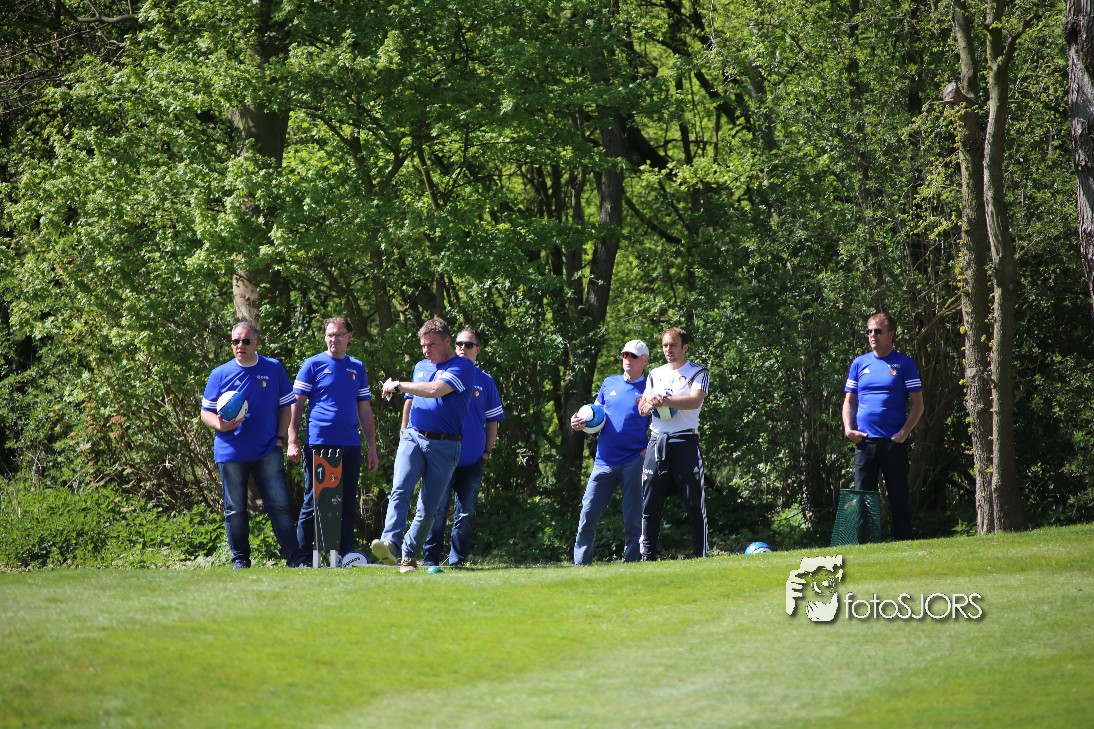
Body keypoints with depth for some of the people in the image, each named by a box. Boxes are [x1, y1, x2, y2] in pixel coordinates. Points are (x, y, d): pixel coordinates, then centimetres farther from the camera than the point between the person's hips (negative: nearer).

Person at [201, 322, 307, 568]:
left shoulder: (274, 369, 6)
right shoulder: (220, 374, 4)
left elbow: (286, 405, 12)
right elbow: (205, 412, 6)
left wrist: (280, 437, 0)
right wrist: (221, 425, -15)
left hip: (268, 451, 0)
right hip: (231, 453, 0)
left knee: (279, 505, -4)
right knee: (235, 509, 5)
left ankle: (294, 557, -1)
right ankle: (240, 559, 14)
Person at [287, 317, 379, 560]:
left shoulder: (357, 368, 14)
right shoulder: (313, 365, 2)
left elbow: (365, 410, 17)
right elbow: (296, 405, 0)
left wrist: (372, 447, 12)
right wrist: (293, 441, -9)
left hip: (350, 446, 4)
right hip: (318, 444, -4)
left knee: (347, 504, 6)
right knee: (313, 503, -1)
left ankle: (345, 555, 13)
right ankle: (303, 556, 4)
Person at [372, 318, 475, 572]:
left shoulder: (463, 367, -6)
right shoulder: (421, 367, 18)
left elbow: (435, 390, -20)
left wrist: (398, 385, -12)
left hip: (444, 446, -4)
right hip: (413, 437, 4)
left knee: (428, 509, 0)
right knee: (400, 489, -21)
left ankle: (409, 556, 14)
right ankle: (390, 543, -36)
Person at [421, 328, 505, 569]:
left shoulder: (485, 382, 7)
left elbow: (493, 420, 11)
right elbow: (411, 401, 5)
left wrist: (487, 451, 6)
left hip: (473, 458, 2)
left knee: (466, 511, 5)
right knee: (437, 507, -5)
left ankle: (457, 559, 12)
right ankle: (430, 558, -1)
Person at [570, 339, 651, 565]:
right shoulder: (609, 384, 15)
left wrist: (649, 449, -12)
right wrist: (580, 423, -2)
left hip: (634, 463, -3)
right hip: (604, 462, 3)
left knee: (633, 519, -2)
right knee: (587, 516, -2)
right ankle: (580, 565, 4)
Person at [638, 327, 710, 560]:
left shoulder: (698, 373, 4)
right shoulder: (655, 375, 20)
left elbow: (695, 401, -14)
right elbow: (642, 408, 13)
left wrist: (664, 400, -24)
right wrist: (648, 403, -12)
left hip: (684, 442, -4)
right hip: (657, 442, 4)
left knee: (695, 503, -5)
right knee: (650, 503, 1)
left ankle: (701, 555, -2)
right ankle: (648, 555, 5)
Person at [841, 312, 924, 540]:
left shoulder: (904, 364, 3)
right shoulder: (859, 363, 12)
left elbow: (918, 404, 1)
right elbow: (849, 401, 15)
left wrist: (904, 432, -12)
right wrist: (848, 428, -2)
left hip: (894, 442, -3)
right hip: (865, 441, 3)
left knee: (899, 496, 1)